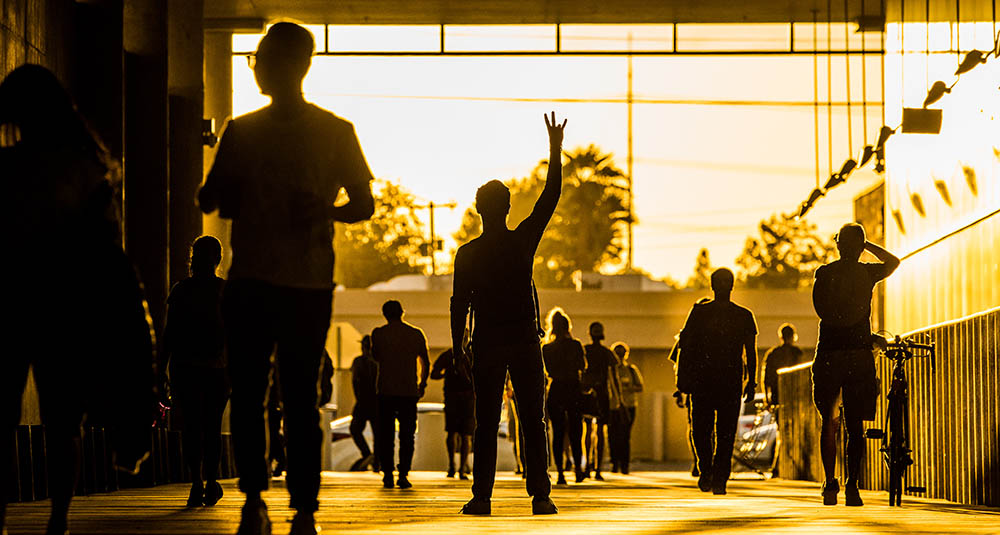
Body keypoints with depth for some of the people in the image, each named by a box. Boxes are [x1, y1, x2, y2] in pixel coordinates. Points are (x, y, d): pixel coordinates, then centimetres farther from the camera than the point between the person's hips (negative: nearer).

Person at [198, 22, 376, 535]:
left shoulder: (335, 132, 6)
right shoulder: (241, 130, 14)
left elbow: (364, 204, 7)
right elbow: (214, 198, 19)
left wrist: (325, 212, -12)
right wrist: (216, 199, -3)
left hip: (308, 285, -2)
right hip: (249, 281, 3)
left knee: (300, 400, -4)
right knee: (246, 395, -1)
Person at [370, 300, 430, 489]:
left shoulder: (379, 333, -1)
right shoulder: (416, 334, 4)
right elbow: (426, 363, 11)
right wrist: (422, 384, 23)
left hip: (385, 390, -1)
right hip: (409, 391, 1)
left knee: (385, 435, 7)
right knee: (407, 435, 5)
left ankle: (387, 474, 1)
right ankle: (403, 474, -4)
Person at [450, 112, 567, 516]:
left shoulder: (468, 253, -1)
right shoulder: (524, 241, -2)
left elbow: (459, 302, -2)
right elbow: (551, 196, 2)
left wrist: (457, 346, 3)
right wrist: (555, 150, 4)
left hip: (487, 346, 0)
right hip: (525, 342, 0)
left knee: (486, 425, 1)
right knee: (533, 422, 1)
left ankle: (482, 496, -4)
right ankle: (540, 495, -5)